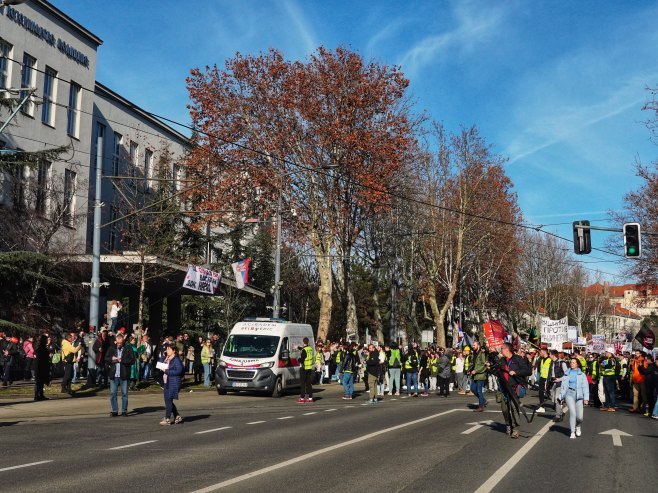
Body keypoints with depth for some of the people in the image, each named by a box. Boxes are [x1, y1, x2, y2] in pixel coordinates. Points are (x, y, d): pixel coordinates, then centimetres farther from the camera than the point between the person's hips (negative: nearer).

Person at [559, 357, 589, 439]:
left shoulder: (582, 375, 10)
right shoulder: (567, 374, 13)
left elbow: (585, 387, 5)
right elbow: (563, 386, 15)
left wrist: (586, 398, -4)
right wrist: (561, 397, 11)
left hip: (579, 396, 0)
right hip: (569, 394, 0)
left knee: (579, 417, -6)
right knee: (572, 412, -20)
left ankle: (578, 426, 28)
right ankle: (572, 432, -12)